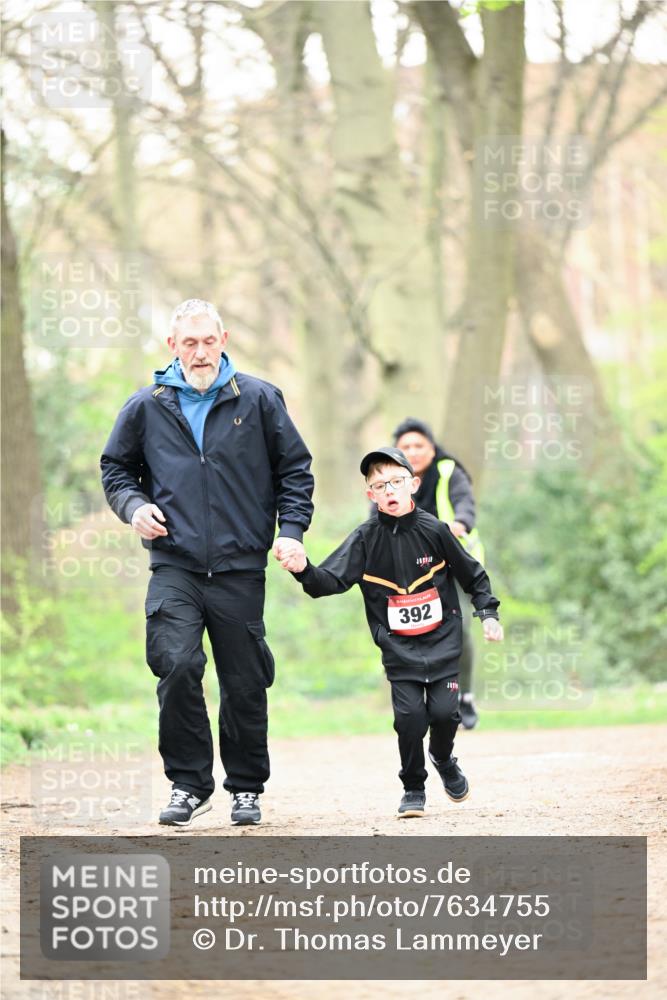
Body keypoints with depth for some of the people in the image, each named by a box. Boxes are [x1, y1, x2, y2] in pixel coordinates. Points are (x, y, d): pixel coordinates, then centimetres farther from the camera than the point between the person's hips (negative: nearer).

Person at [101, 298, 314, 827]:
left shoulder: (259, 399, 4)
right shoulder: (147, 407, 7)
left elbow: (295, 469, 10)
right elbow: (116, 468, 18)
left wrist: (291, 529, -2)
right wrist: (134, 505, -2)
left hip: (241, 570, 0)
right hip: (175, 567, 0)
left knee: (245, 684, 5)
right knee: (177, 667, -18)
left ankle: (246, 788, 21)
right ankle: (189, 783, -6)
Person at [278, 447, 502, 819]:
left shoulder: (433, 530, -7)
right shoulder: (365, 539, -7)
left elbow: (472, 574, 6)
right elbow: (332, 580, -17)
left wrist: (488, 613, 1)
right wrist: (305, 571, -36)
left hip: (442, 639, 0)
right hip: (398, 645, 0)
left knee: (443, 710, -8)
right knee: (410, 714, -11)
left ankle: (444, 759, 27)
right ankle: (413, 789, 11)